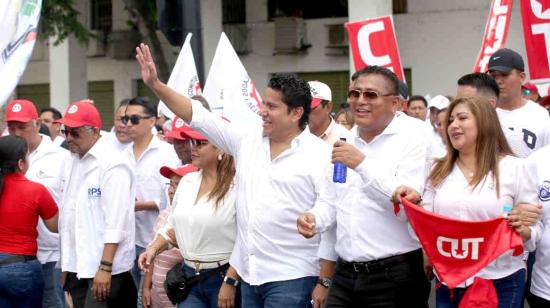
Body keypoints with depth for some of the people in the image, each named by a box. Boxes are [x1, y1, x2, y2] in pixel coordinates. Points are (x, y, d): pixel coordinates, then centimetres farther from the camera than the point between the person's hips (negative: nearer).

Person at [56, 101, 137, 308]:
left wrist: (105, 267, -21)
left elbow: (116, 221, -17)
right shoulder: (73, 161, 14)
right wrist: (66, 264, 13)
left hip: (105, 267, -8)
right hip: (76, 265, 8)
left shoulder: (113, 164, -12)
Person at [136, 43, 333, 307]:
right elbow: (199, 117, 11)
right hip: (249, 274, 6)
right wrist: (155, 84, 4)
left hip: (291, 278, -6)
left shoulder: (321, 155, -8)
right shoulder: (248, 140, 9)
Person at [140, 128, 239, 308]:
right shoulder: (187, 181, 10)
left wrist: (231, 283, -19)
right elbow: (172, 225, 21)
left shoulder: (236, 186, -14)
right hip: (190, 277, 6)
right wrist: (154, 249, 5)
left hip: (222, 278, -6)